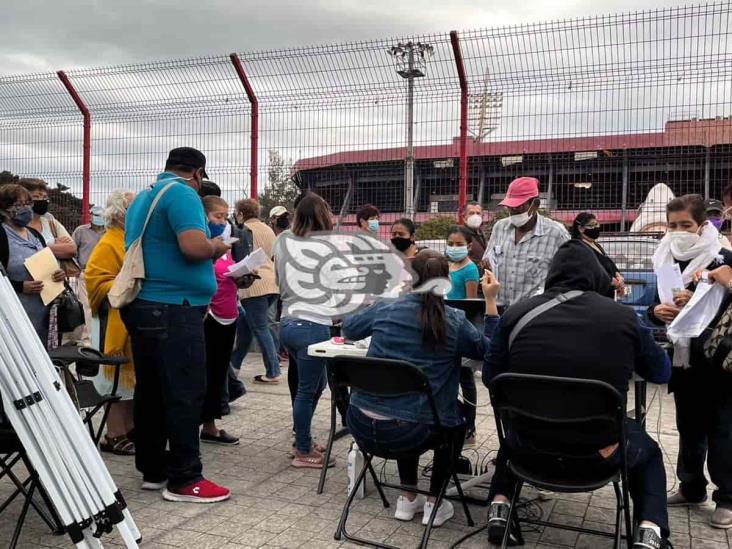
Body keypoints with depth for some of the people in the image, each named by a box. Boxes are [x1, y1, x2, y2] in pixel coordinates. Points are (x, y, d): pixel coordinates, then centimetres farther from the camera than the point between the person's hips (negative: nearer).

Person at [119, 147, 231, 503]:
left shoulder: (143, 197, 19)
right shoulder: (182, 194, -11)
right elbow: (194, 246, -25)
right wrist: (217, 247, -4)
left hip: (145, 306, 10)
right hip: (174, 308, -10)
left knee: (150, 391, 13)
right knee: (185, 393, -5)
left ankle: (152, 470, 22)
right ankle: (184, 479, 0)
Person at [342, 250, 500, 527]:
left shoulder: (385, 309, 1)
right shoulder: (455, 322, -6)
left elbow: (348, 328, 21)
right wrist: (491, 302, 8)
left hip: (363, 426, 3)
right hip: (411, 434, -3)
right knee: (457, 414, 28)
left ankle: (408, 498, 35)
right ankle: (434, 502, 25)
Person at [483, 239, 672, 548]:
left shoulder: (516, 313, -7)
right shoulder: (623, 317, -9)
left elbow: (490, 377, 6)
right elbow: (662, 373, 9)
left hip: (531, 446, 2)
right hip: (597, 451, -1)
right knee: (648, 451, 33)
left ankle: (499, 508, 29)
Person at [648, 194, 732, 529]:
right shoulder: (665, 260, 4)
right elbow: (654, 306, 8)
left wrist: (698, 302, -27)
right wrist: (658, 311, -14)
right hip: (682, 357, 5)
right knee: (688, 426, 16)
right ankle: (692, 487, 29)